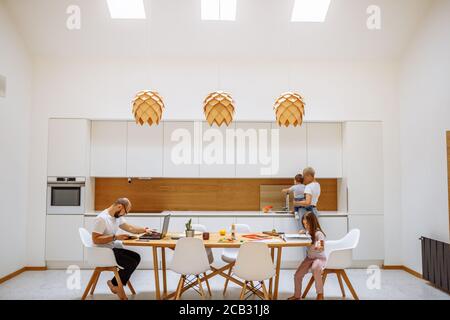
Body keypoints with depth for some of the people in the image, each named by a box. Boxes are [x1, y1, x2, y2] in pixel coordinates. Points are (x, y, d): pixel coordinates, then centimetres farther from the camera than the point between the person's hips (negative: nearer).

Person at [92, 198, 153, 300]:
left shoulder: (117, 216, 6)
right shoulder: (102, 218, -22)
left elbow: (129, 227, 15)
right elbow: (95, 239, -26)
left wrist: (145, 230, 3)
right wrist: (115, 237, -27)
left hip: (113, 248, 9)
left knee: (136, 257, 2)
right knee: (131, 263, -15)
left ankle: (116, 284, 8)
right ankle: (115, 284, 7)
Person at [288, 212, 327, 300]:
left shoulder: (319, 233, -17)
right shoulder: (307, 232, 4)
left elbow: (322, 248, -24)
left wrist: (319, 247, -48)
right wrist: (301, 233, 2)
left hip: (320, 258, -7)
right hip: (309, 258, 7)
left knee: (315, 269, -40)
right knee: (297, 275, -6)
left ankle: (320, 294, -24)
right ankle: (297, 295, 18)